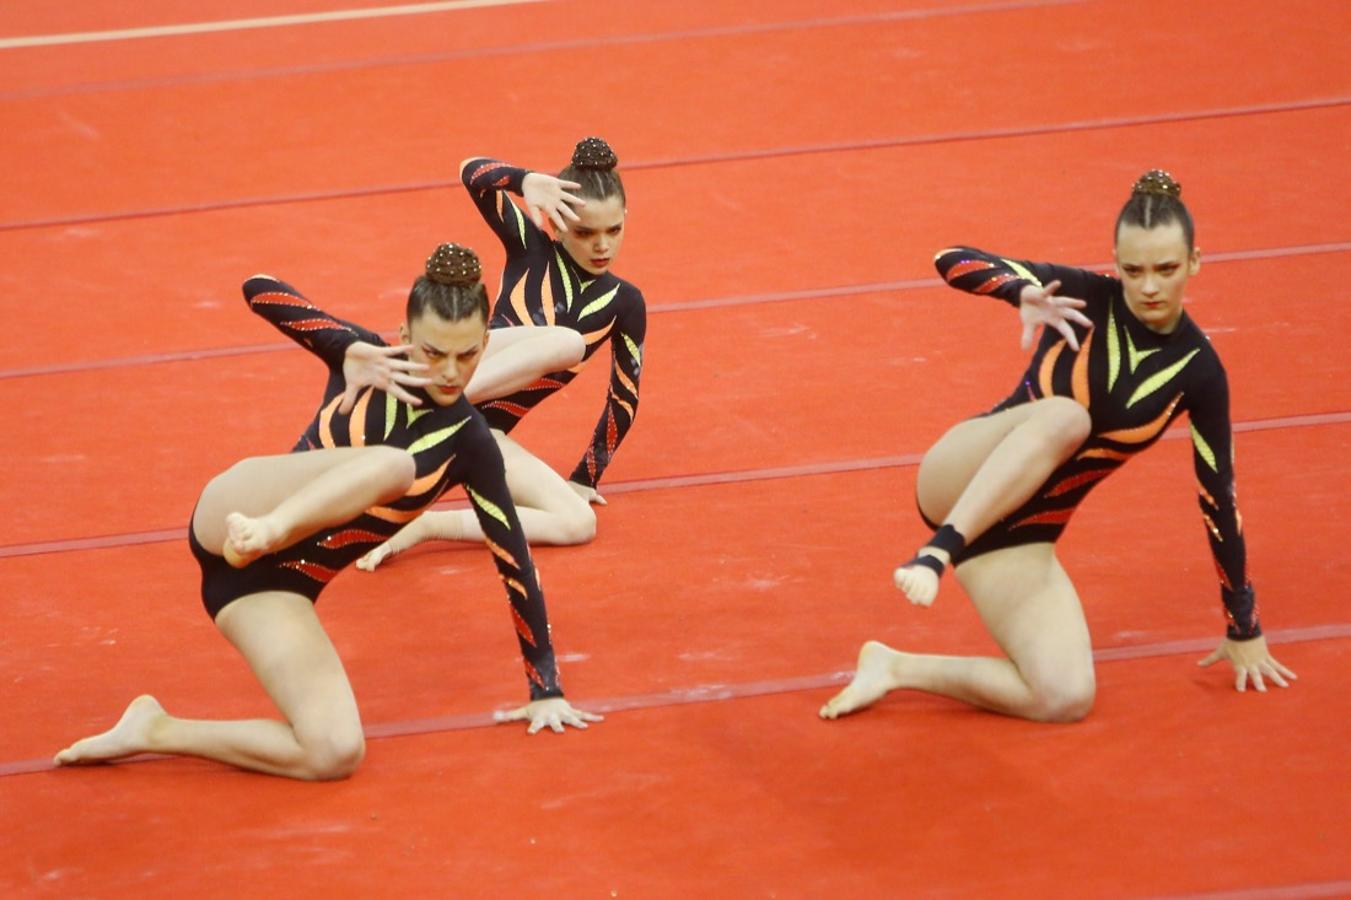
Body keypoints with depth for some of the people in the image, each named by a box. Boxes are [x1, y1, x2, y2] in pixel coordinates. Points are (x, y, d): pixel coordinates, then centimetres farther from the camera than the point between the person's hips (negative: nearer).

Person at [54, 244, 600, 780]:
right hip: (231, 513, -3)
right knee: (388, 464, -31)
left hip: (280, 587, 3)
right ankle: (260, 533, -57)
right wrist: (349, 349, -17)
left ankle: (155, 731, -10)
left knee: (336, 756, -23)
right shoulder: (369, 361, 2)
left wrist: (546, 689, 4)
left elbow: (514, 562, 5)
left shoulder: (468, 445, 3)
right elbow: (259, 289, -5)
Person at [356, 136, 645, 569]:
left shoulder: (624, 303, 8)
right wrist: (525, 181, -31)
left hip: (483, 433, 5)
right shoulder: (531, 246, 2)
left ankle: (423, 526, -18)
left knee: (579, 524, -16)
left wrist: (585, 477, 16)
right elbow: (472, 172, -12)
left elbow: (624, 398, 15)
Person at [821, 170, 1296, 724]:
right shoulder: (1088, 300, -4)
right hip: (959, 483, -3)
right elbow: (953, 261, -12)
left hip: (1020, 535, 3)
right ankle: (936, 553, -40)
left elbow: (1218, 498, 5)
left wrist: (1244, 628, 9)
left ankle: (897, 669, -6)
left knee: (1067, 699, -21)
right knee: (1065, 416, -36)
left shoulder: (1197, 371, -1)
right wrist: (1025, 293, -33)